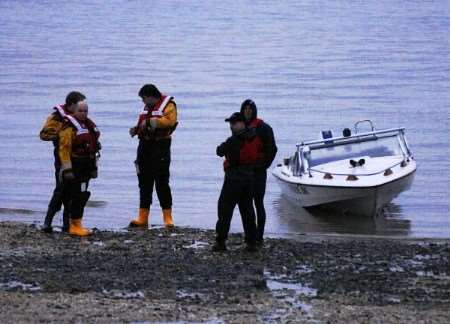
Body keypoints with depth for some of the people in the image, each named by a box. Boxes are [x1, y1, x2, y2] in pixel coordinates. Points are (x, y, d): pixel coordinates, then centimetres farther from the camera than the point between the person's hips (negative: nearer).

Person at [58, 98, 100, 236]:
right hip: (75, 167, -9)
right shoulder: (69, 127, -13)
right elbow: (64, 149, -18)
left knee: (82, 196, 13)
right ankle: (75, 225, -7)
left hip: (86, 166, 9)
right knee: (78, 195, -10)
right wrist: (67, 168, -23)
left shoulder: (89, 125, 15)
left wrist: (94, 166, 22)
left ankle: (75, 223, 22)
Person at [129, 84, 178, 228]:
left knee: (162, 183, -7)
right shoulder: (147, 107, 18)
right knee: (144, 183, 8)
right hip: (144, 146, 8)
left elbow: (170, 121, -22)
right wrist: (136, 129, 3)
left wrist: (152, 121, -21)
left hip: (160, 147, -8)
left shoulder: (168, 104, -6)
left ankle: (168, 218, -1)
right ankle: (143, 218, 11)